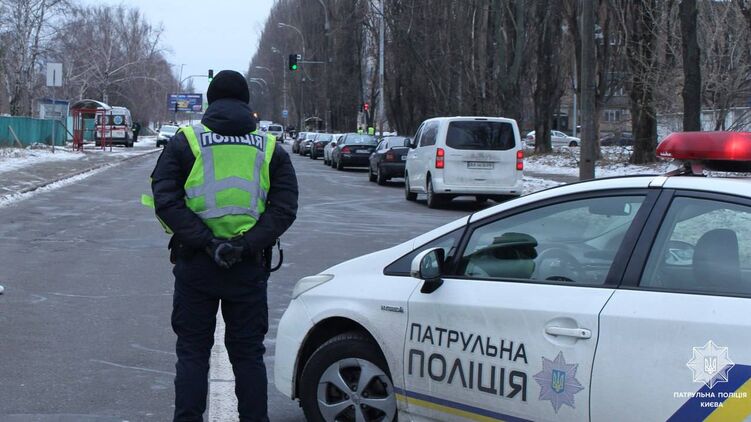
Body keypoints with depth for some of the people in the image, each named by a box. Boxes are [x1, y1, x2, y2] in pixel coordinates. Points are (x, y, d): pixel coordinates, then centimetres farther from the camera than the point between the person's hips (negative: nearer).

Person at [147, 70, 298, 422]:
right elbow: (284, 209, -5)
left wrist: (206, 242, -15)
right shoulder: (271, 149, 5)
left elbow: (166, 201, -10)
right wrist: (245, 245, -13)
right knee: (248, 353, 10)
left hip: (195, 265, -1)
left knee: (192, 352, 8)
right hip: (250, 268, 1)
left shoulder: (184, 142, 1)